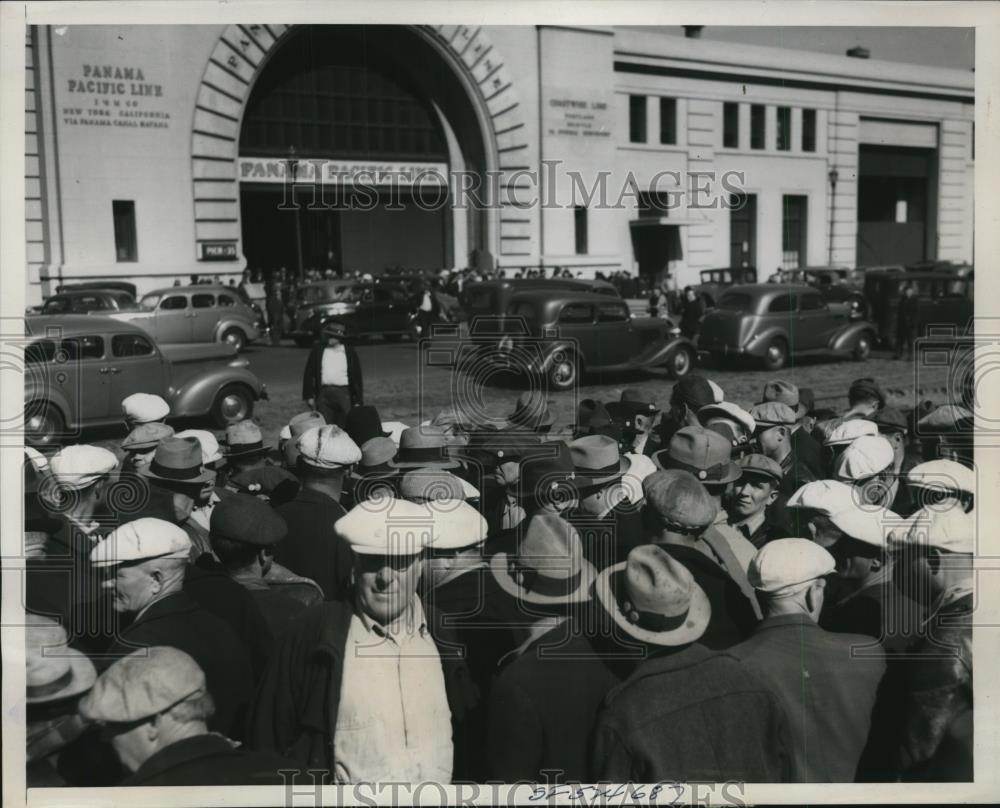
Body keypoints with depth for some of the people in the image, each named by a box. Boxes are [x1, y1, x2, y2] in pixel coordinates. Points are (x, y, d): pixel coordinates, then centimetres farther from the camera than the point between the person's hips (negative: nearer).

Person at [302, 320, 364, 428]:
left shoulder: (350, 351, 4)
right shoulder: (318, 349, 6)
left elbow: (357, 377, 6)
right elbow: (309, 374, 8)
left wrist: (358, 400, 2)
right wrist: (309, 396, 3)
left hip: (344, 393, -1)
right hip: (323, 393, 1)